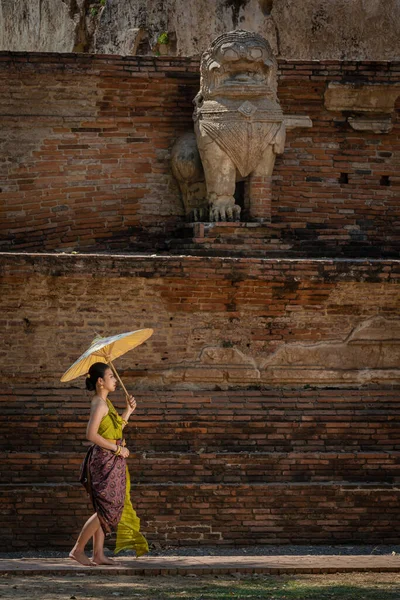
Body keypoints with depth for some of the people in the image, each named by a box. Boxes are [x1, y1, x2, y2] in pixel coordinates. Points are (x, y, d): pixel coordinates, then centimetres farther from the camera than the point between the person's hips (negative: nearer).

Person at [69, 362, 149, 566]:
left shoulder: (105, 403, 15)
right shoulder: (100, 404, -16)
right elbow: (91, 434, -25)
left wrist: (128, 411, 15)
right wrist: (117, 448, -20)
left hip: (111, 463, 10)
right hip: (105, 460, -10)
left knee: (105, 510, 11)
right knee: (108, 509, -9)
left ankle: (98, 554, 13)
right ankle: (78, 550, -5)